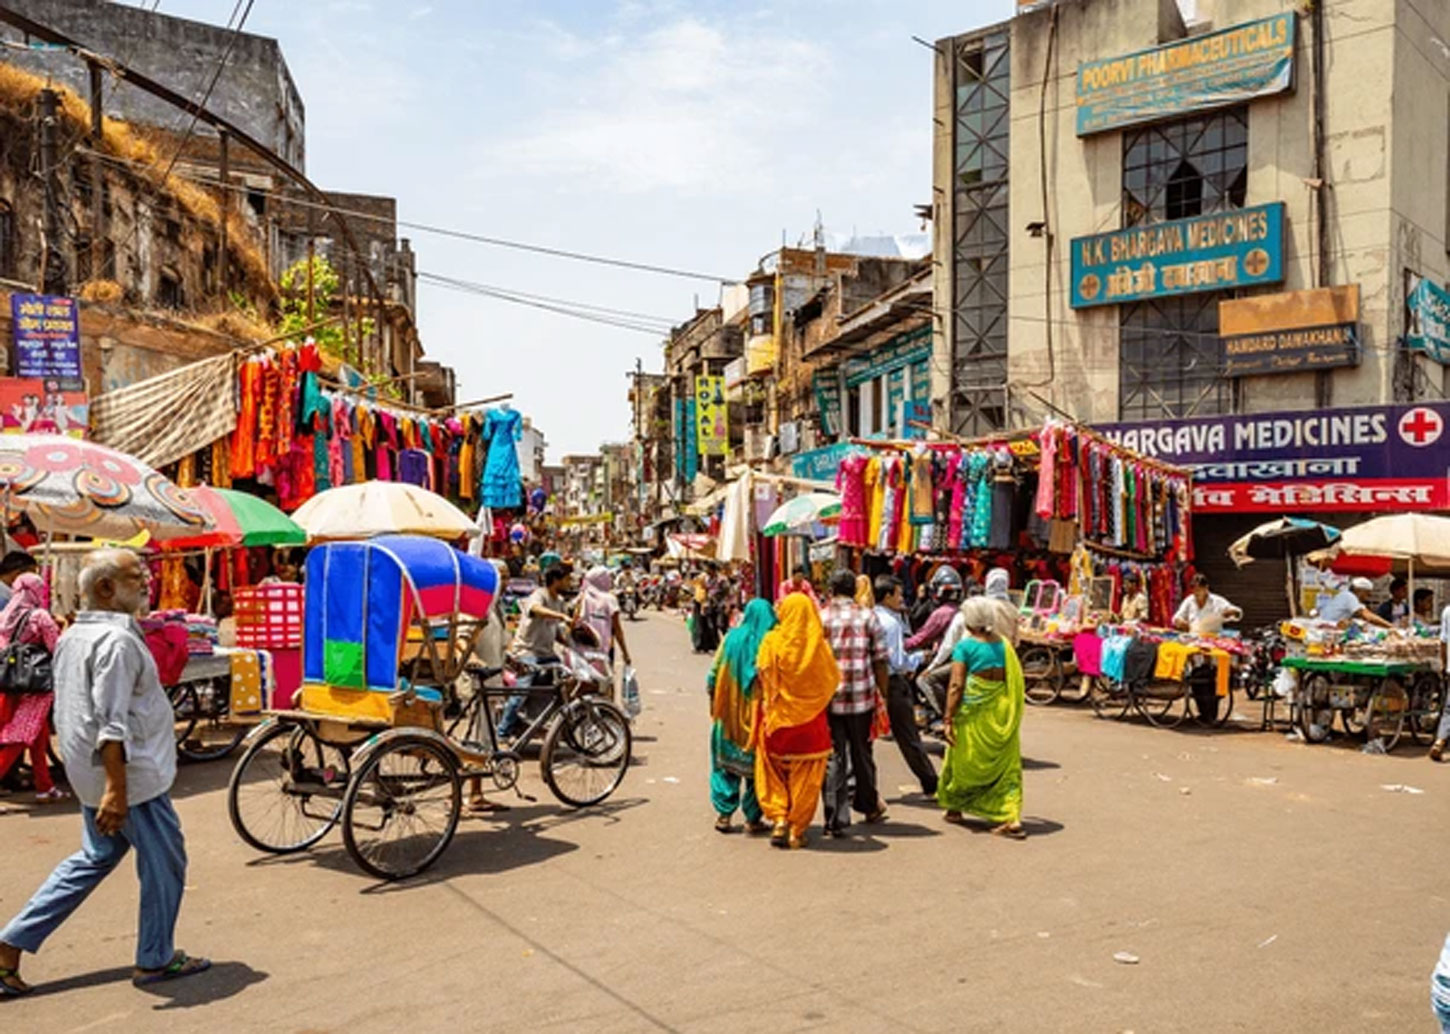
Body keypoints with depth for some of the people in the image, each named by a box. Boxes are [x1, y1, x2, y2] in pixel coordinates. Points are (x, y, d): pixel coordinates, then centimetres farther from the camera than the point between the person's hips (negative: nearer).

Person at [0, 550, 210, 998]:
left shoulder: (73, 635, 11)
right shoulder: (117, 639, -21)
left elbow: (70, 709, 19)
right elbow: (111, 722, -27)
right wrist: (116, 787, -28)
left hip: (90, 774, 10)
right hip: (132, 774, -10)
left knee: (95, 858, 21)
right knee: (164, 861, 5)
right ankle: (155, 960, 17)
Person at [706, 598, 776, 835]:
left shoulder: (732, 638, -3)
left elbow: (714, 674, 1)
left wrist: (713, 701, 13)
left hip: (729, 715, 2)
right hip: (760, 715, -2)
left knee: (726, 763, 13)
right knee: (757, 764, 10)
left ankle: (724, 815, 12)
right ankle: (753, 818, 14)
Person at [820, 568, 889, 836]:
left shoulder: (819, 619, 0)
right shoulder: (868, 617, 0)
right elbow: (879, 662, -1)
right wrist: (883, 695, 7)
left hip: (828, 699, -1)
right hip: (862, 696, 1)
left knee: (834, 757, 4)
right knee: (862, 753, 18)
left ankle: (836, 820, 1)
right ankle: (869, 806, 35)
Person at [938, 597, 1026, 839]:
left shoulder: (965, 646, -10)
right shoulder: (1004, 645, 4)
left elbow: (956, 686, -15)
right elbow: (1016, 682, 6)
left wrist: (948, 720, -14)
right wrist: (1012, 714, 18)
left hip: (974, 714, -4)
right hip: (1002, 715, 4)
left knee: (962, 761, 15)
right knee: (1005, 764, 8)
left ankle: (954, 807, 32)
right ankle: (1012, 818, -2)